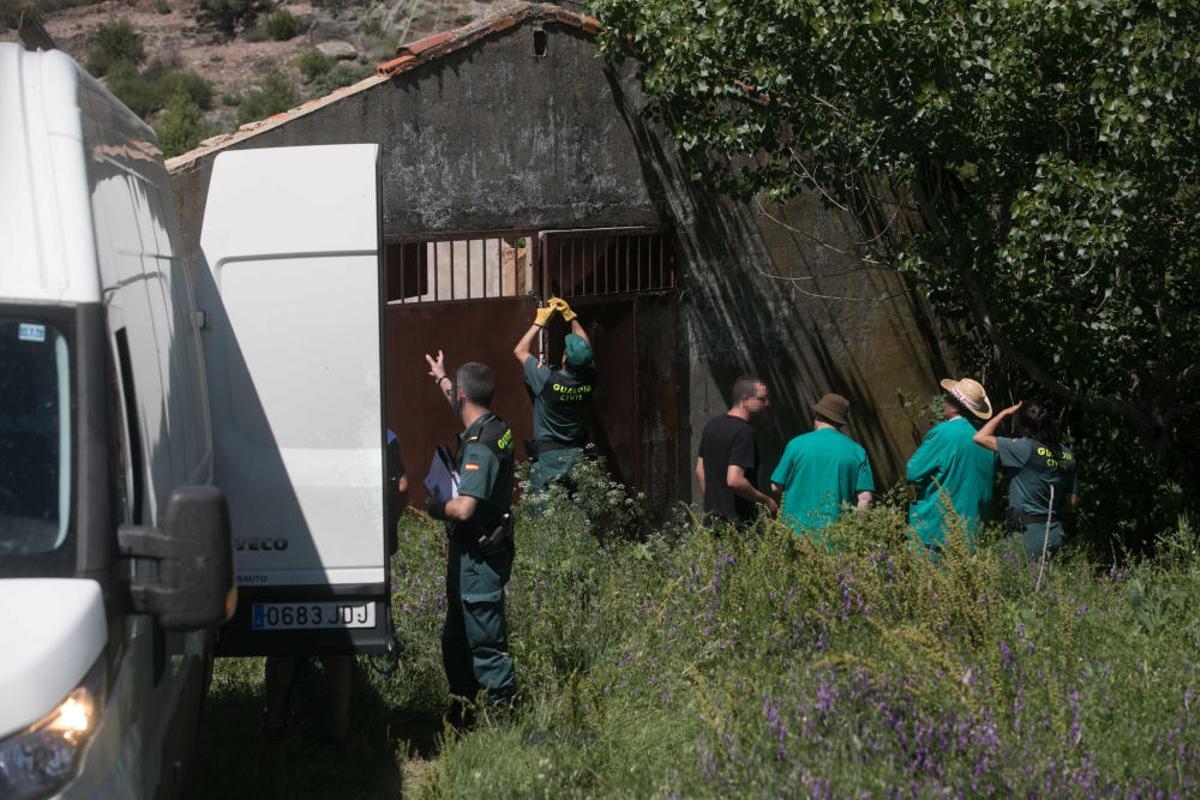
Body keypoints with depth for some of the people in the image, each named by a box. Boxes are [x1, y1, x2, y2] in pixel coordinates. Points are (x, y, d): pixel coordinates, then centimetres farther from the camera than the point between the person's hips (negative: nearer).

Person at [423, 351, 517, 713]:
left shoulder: (479, 446, -22)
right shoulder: (497, 430, 7)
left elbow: (464, 509, -30)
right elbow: (463, 407, 32)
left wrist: (437, 507, -8)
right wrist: (441, 378, 49)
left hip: (478, 557, -10)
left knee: (486, 641, -6)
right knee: (456, 639, 19)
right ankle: (461, 707, 29)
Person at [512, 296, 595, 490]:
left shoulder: (548, 380, -18)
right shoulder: (588, 381, -7)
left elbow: (520, 351, -4)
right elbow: (585, 347, 13)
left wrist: (539, 322, 3)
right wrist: (571, 316, 18)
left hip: (548, 457, -4)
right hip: (578, 455, 4)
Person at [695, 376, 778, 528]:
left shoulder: (712, 424, 9)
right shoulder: (744, 432, -18)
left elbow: (700, 471, 16)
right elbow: (734, 480, -26)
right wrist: (765, 500, -14)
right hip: (736, 523, -9)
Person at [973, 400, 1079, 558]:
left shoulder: (1026, 448, -13)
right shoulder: (1066, 455, 6)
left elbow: (980, 437, -7)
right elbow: (1073, 501, 11)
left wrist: (1005, 413, 3)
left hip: (1029, 532, -7)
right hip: (1055, 532, 7)